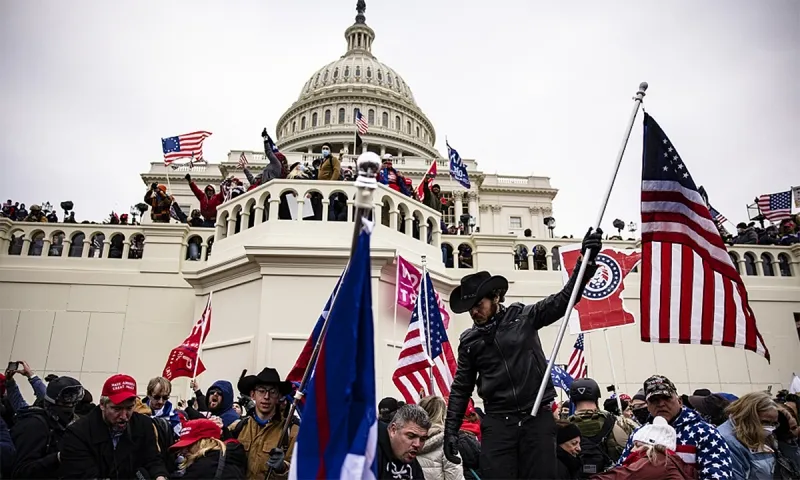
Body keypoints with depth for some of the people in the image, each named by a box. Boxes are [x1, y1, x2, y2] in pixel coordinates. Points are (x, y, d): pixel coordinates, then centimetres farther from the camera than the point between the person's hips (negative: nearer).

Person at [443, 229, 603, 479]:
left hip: (538, 417, -1)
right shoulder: (469, 341, 8)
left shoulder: (523, 317, 2)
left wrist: (586, 260, -13)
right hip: (497, 422, 1)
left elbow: (563, 300, -3)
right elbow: (461, 388, 12)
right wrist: (451, 430, 6)